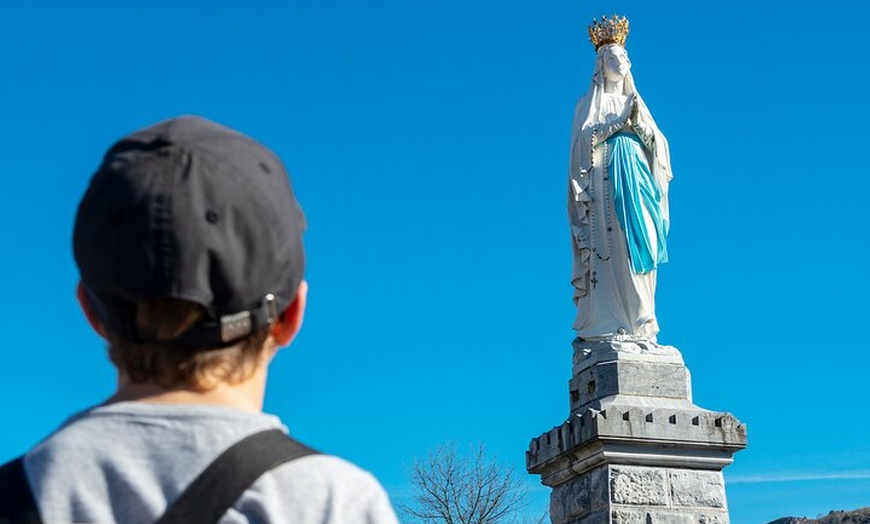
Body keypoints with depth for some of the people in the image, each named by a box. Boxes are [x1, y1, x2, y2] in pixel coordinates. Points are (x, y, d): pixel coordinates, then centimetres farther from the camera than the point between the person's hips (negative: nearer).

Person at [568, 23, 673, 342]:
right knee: (609, 252, -15)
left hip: (637, 181, 5)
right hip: (605, 183, -4)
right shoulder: (590, 102, 12)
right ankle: (604, 326, -18)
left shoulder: (635, 103, 24)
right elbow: (583, 138, -4)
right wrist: (618, 122, -9)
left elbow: (658, 145, 14)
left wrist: (639, 123, -3)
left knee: (638, 251, -5)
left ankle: (638, 325, -6)